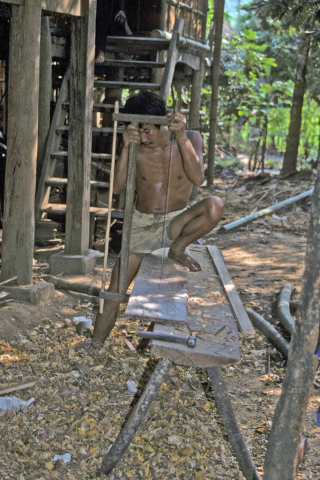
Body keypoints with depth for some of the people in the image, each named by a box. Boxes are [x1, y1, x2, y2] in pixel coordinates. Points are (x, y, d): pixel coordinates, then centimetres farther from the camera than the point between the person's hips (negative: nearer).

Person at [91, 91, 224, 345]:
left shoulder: (190, 138, -9)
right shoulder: (137, 146, -7)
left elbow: (198, 178, -26)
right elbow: (117, 187, -19)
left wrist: (181, 137, -32)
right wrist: (125, 147, -29)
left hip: (176, 223, -1)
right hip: (142, 224, 1)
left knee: (215, 205, -32)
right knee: (115, 292, -4)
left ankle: (178, 248, -8)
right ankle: (95, 346, 12)